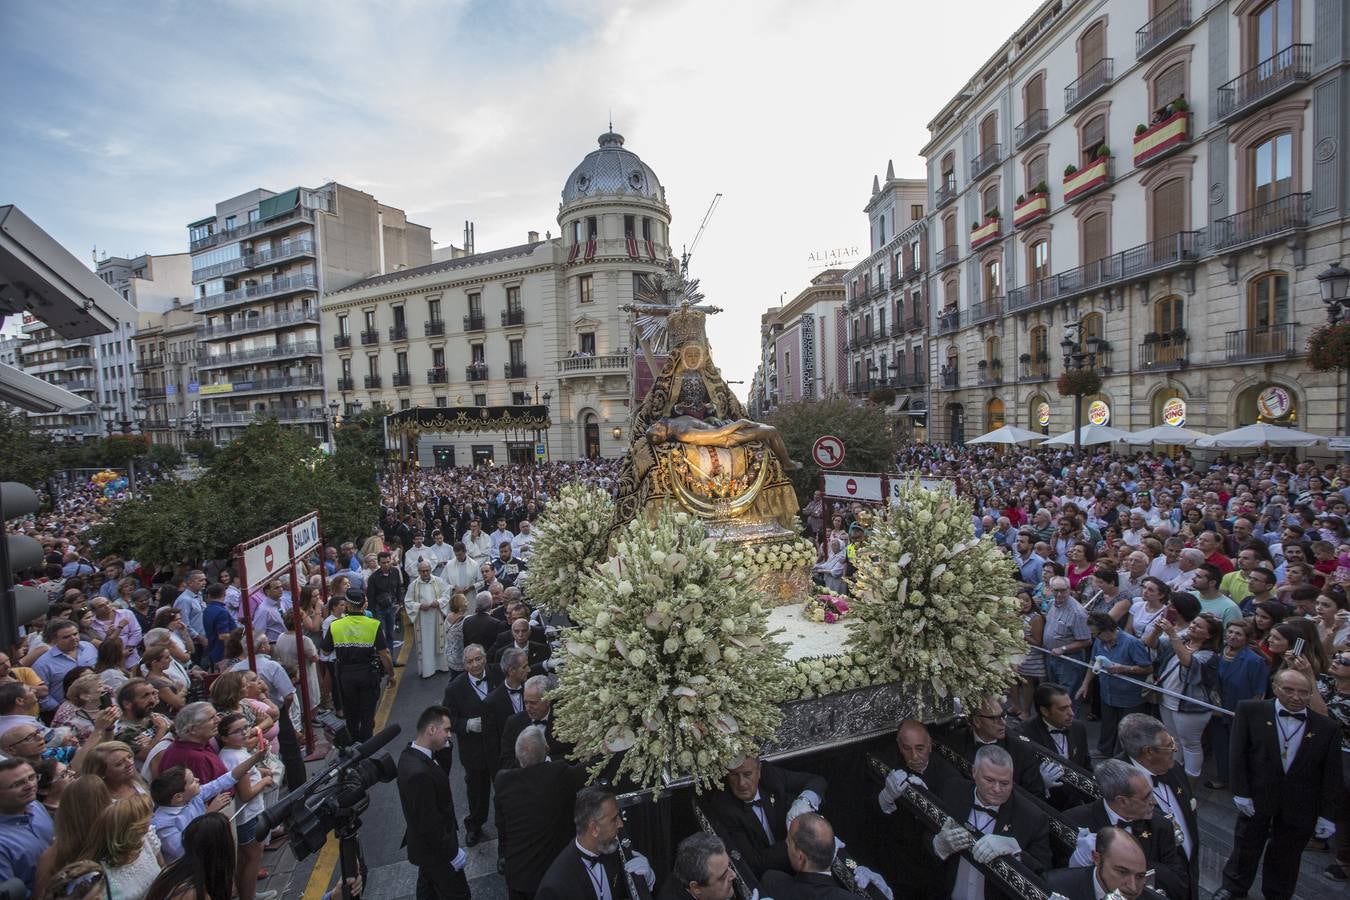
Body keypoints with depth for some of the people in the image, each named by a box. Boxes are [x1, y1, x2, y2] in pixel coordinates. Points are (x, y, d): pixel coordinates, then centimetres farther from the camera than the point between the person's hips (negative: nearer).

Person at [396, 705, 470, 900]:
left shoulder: (410, 752, -9)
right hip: (435, 849, -9)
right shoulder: (419, 773, -37)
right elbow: (430, 823, -29)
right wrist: (452, 853, -17)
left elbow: (442, 774, 2)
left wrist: (444, 748, -13)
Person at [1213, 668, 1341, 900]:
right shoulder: (1251, 711, -10)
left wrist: (1327, 816, -2)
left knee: (1286, 856, 17)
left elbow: (1332, 777, -1)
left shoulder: (1327, 728, -6)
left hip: (1299, 807, 1)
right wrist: (1241, 793, -11)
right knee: (1246, 847, 15)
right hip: (1257, 797, -1)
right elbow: (1238, 754, -8)